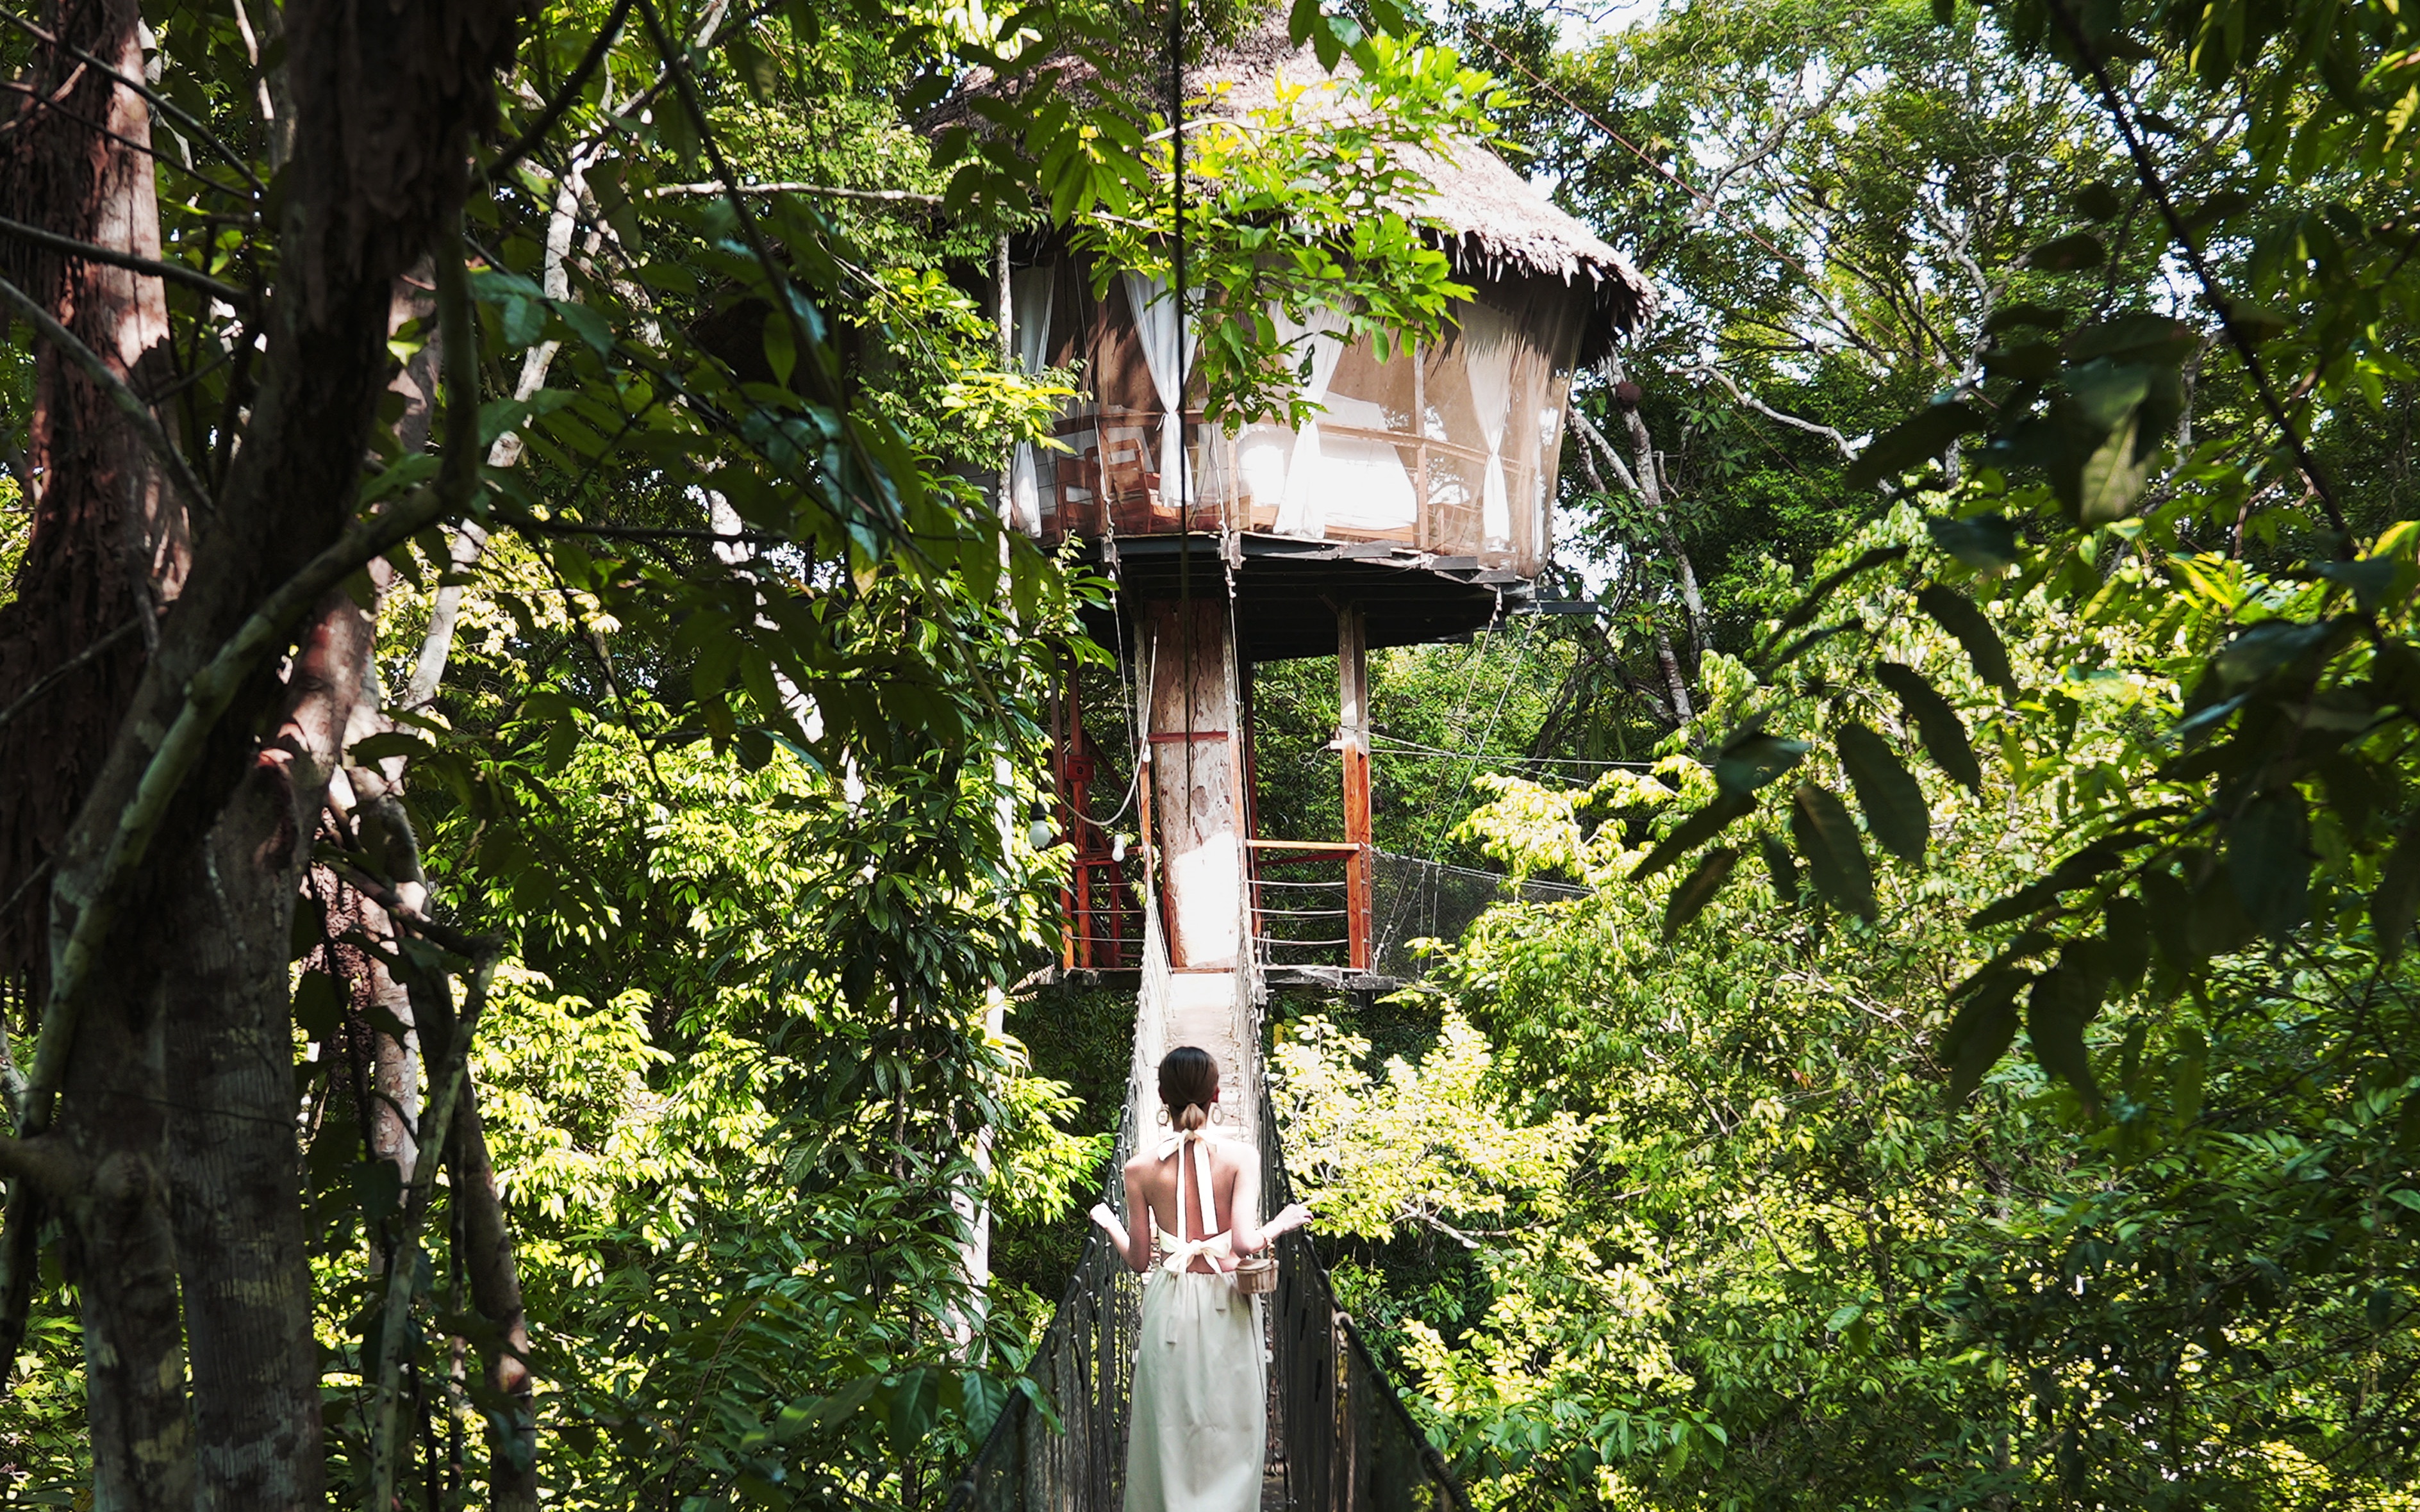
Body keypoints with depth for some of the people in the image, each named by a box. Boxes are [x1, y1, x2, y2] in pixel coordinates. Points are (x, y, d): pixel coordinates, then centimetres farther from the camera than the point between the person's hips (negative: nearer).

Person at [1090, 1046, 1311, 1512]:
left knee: (1169, 1436, 12)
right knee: (1229, 1437, 9)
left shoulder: (1141, 1167, -5)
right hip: (1227, 1308, -1)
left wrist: (1107, 1222, 18)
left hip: (1169, 1306, 1)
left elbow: (1138, 1260, 0)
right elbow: (1245, 1242, -19)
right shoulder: (1240, 1159, -10)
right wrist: (1282, 1224, 0)